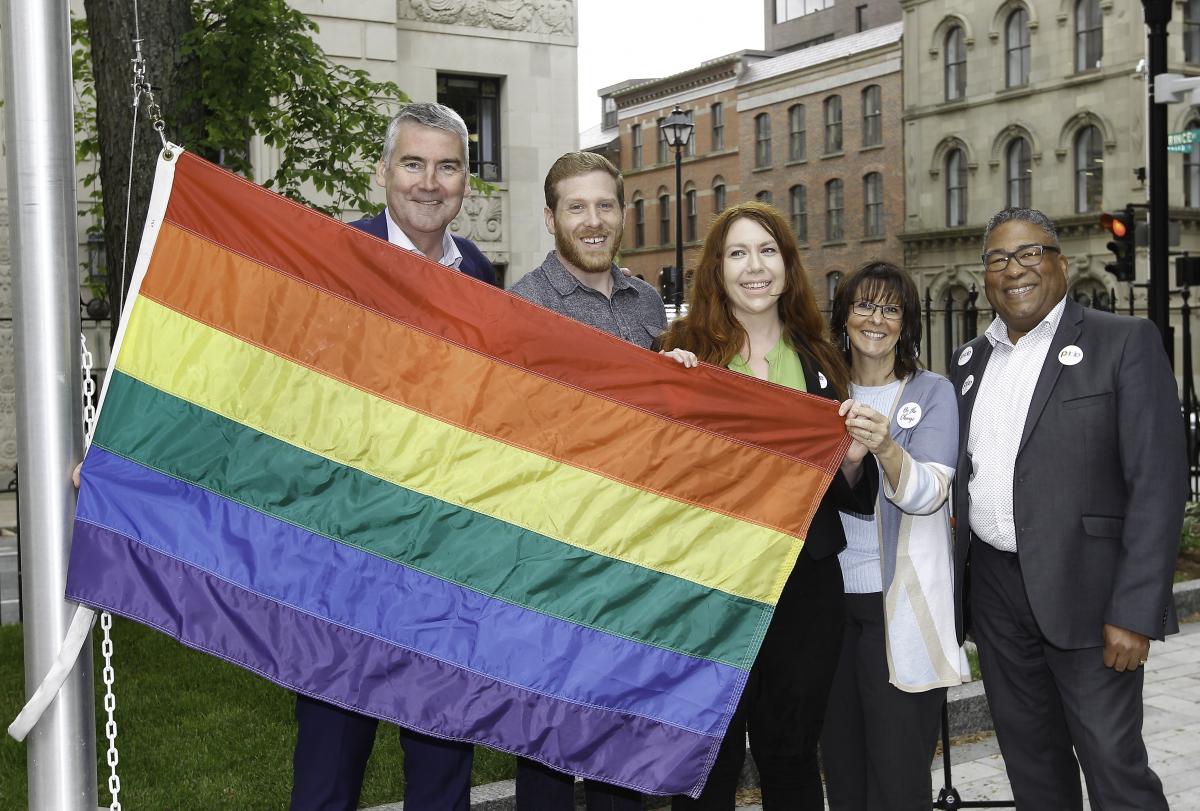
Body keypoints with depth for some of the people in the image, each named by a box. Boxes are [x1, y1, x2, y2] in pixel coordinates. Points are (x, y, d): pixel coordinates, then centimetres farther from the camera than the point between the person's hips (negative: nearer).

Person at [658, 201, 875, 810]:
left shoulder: (820, 363, 9)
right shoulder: (683, 354, -1)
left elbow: (855, 500, 13)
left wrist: (851, 462, -9)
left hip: (806, 583, 3)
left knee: (792, 754, 13)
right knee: (710, 761, 6)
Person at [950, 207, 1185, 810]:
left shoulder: (1126, 342, -5)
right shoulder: (970, 360, 13)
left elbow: (1157, 484, -11)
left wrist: (1134, 612, -17)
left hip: (1084, 590, -5)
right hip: (995, 588, 6)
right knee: (1030, 760, 15)